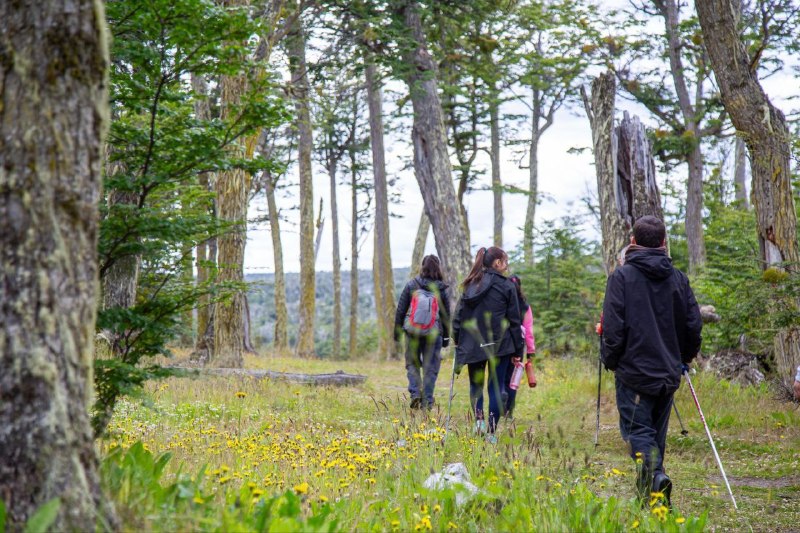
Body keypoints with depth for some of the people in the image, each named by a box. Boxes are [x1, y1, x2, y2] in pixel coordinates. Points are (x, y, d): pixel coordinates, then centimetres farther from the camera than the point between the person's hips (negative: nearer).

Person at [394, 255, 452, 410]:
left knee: (412, 363, 13)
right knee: (431, 367, 7)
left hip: (413, 331, 0)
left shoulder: (411, 285, -2)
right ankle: (427, 401, 7)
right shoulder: (441, 289, 0)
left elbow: (400, 310, 0)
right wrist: (446, 337, 14)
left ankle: (415, 392, -5)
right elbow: (446, 315, 5)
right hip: (434, 333, 0)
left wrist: (397, 331, 10)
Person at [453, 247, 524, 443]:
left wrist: (457, 342, 11)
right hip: (499, 345, -3)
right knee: (496, 387, 5)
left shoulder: (470, 285, 7)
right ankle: (491, 432, 2)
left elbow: (458, 315, 5)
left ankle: (478, 417, -5)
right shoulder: (506, 286, -3)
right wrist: (518, 349, 3)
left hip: (472, 344, 3)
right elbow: (514, 320, -2)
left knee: (475, 383, 18)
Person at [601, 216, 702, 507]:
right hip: (668, 372, 5)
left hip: (634, 370, -4)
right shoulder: (678, 278, 5)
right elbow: (694, 324, 8)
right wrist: (684, 358, 23)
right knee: (657, 432, 14)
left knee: (637, 429, -4)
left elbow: (613, 326, -11)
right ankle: (650, 488, 19)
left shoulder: (622, 276, -7)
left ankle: (655, 474, -28)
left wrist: (611, 360, 4)